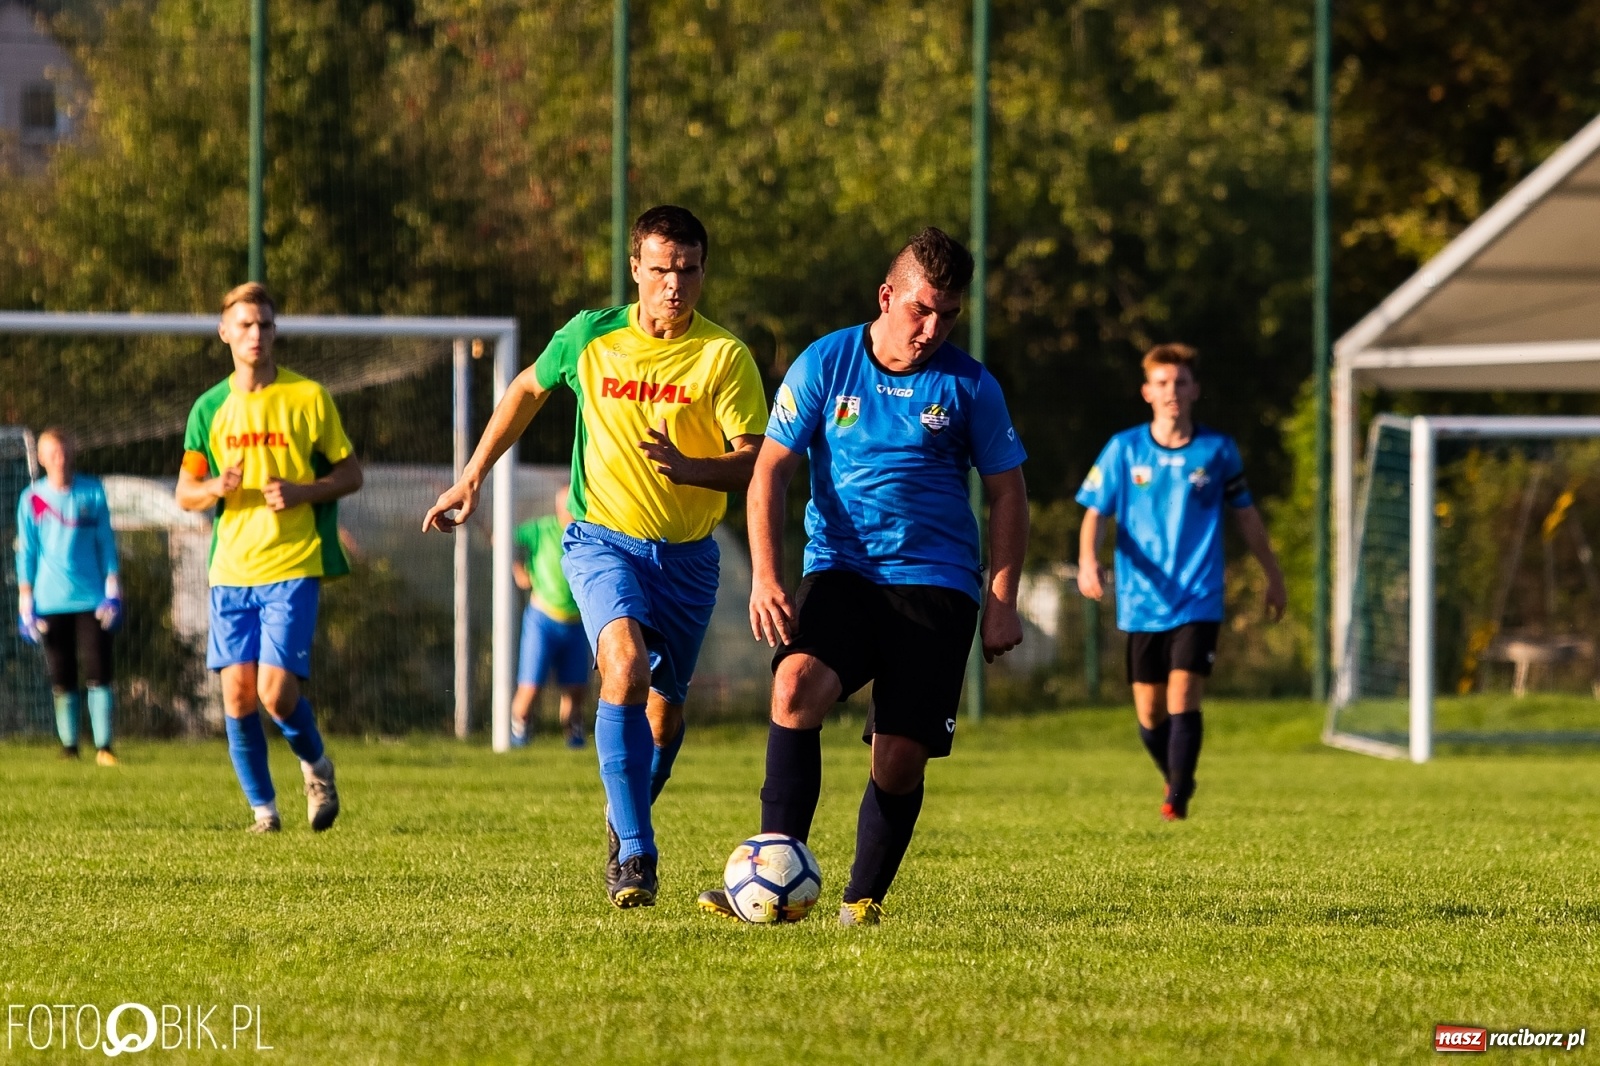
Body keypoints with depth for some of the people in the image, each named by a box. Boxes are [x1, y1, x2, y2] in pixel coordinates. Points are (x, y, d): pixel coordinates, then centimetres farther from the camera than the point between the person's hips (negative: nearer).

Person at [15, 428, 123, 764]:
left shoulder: (92, 492, 4)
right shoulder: (32, 499, 3)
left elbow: (106, 543, 8)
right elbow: (26, 552, 6)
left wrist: (112, 591, 2)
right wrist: (26, 605, 2)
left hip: (91, 599, 0)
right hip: (51, 603, 0)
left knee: (98, 675, -6)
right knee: (62, 682, 2)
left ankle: (103, 746, -3)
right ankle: (69, 746, 9)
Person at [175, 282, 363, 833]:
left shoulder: (308, 396, 1)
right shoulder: (210, 407, 10)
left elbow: (351, 474, 6)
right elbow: (185, 493, 13)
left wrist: (302, 492, -13)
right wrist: (217, 487, -10)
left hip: (293, 565, -3)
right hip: (231, 567, 3)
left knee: (276, 691, -14)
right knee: (237, 692, -3)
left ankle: (316, 763, 16)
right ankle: (262, 807, 12)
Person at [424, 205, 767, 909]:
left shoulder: (724, 356, -8)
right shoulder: (589, 337, -2)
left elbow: (755, 463, -13)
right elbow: (527, 390, 17)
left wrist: (691, 468, -32)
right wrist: (471, 480, 19)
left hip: (687, 553, 1)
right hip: (603, 540, -1)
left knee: (665, 711, 11)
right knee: (626, 666, -27)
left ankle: (625, 821, 43)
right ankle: (634, 854, -26)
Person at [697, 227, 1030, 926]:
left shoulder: (969, 387, 2)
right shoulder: (825, 365, 1)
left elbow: (1007, 491, 10)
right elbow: (770, 471, 2)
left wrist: (1002, 600, 1)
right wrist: (765, 577, -9)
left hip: (937, 581, 1)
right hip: (840, 571, 0)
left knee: (901, 756, -7)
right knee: (797, 684, -28)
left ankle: (865, 898, 15)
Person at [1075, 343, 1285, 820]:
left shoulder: (1217, 450, 3)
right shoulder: (1124, 450, 2)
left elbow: (1245, 514, 14)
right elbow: (1095, 512, 2)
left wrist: (1273, 575, 20)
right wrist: (1087, 558, -18)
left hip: (1198, 600, -1)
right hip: (1142, 602, 1)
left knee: (1183, 697, -16)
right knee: (1148, 710, 5)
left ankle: (1177, 798, -11)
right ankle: (1175, 778, 31)